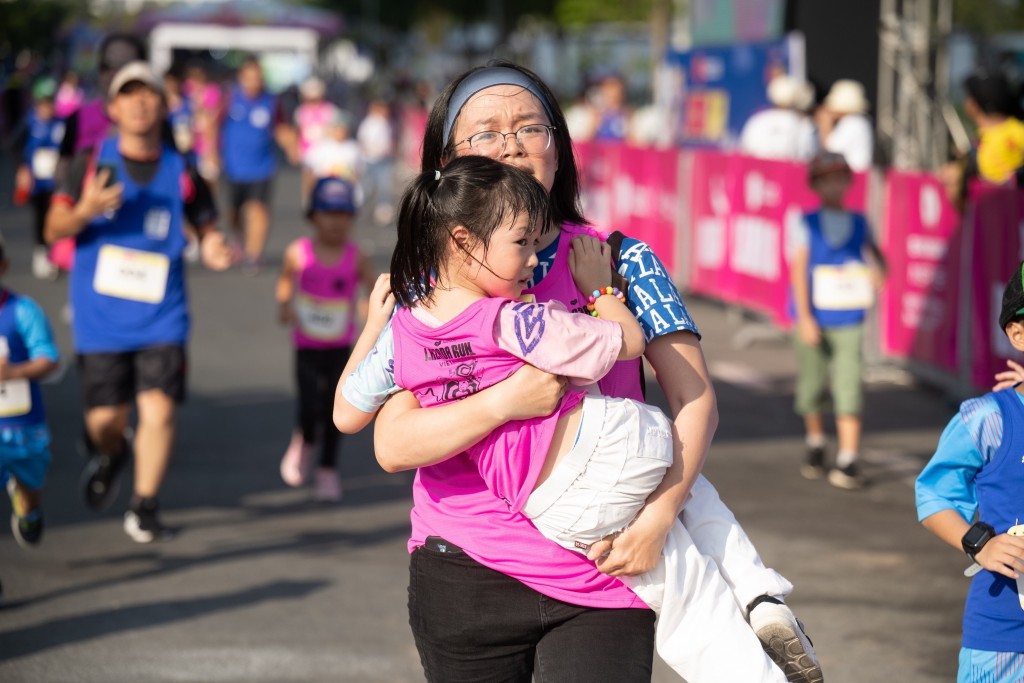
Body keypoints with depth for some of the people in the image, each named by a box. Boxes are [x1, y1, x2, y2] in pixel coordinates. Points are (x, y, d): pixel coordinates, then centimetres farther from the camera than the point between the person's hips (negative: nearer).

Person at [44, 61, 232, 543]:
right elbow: (54, 229, -1)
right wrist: (84, 212, -22)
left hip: (161, 313, 0)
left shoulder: (182, 172, 3)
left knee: (159, 408, -12)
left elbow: (206, 228, 9)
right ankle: (109, 452, 39)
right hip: (100, 314, 0)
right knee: (106, 419, 1)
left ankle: (144, 510, 4)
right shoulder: (91, 163, 1)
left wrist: (213, 251, -14)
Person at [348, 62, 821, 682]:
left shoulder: (618, 260, 0)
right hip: (465, 577, 2)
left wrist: (658, 515, -19)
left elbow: (696, 397, -6)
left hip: (603, 577, -1)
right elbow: (392, 444, -9)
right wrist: (506, 402, -24)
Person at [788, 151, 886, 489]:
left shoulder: (858, 223, 7)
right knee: (812, 386, 8)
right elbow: (798, 270, -4)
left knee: (848, 388, -8)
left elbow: (873, 250, 20)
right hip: (814, 319, -1)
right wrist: (804, 317, -12)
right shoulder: (807, 225, 0)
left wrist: (879, 269, -5)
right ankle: (815, 447, 31)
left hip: (848, 321, 1)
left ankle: (848, 462, -9)